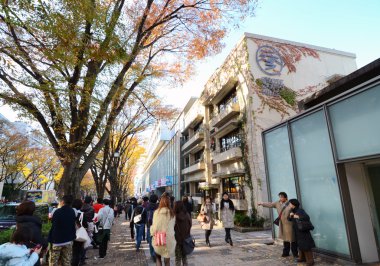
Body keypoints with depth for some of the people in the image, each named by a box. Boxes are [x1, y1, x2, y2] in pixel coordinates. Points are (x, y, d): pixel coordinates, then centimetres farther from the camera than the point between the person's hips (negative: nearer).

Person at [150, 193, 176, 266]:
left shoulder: (157, 212, -12)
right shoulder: (172, 213, -3)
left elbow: (155, 226, -8)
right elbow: (173, 225, 1)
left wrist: (152, 233, 11)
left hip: (159, 239, -1)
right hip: (169, 239, 2)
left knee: (158, 257, 21)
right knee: (167, 259, 15)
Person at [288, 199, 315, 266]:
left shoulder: (300, 211, -18)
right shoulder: (292, 211, 7)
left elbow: (307, 217, -31)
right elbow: (290, 219, 15)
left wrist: (297, 216, -28)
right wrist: (290, 216, -6)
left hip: (303, 232, -8)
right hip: (297, 232, 8)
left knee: (306, 246, -4)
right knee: (300, 245, 16)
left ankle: (310, 260, 4)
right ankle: (302, 258, 28)